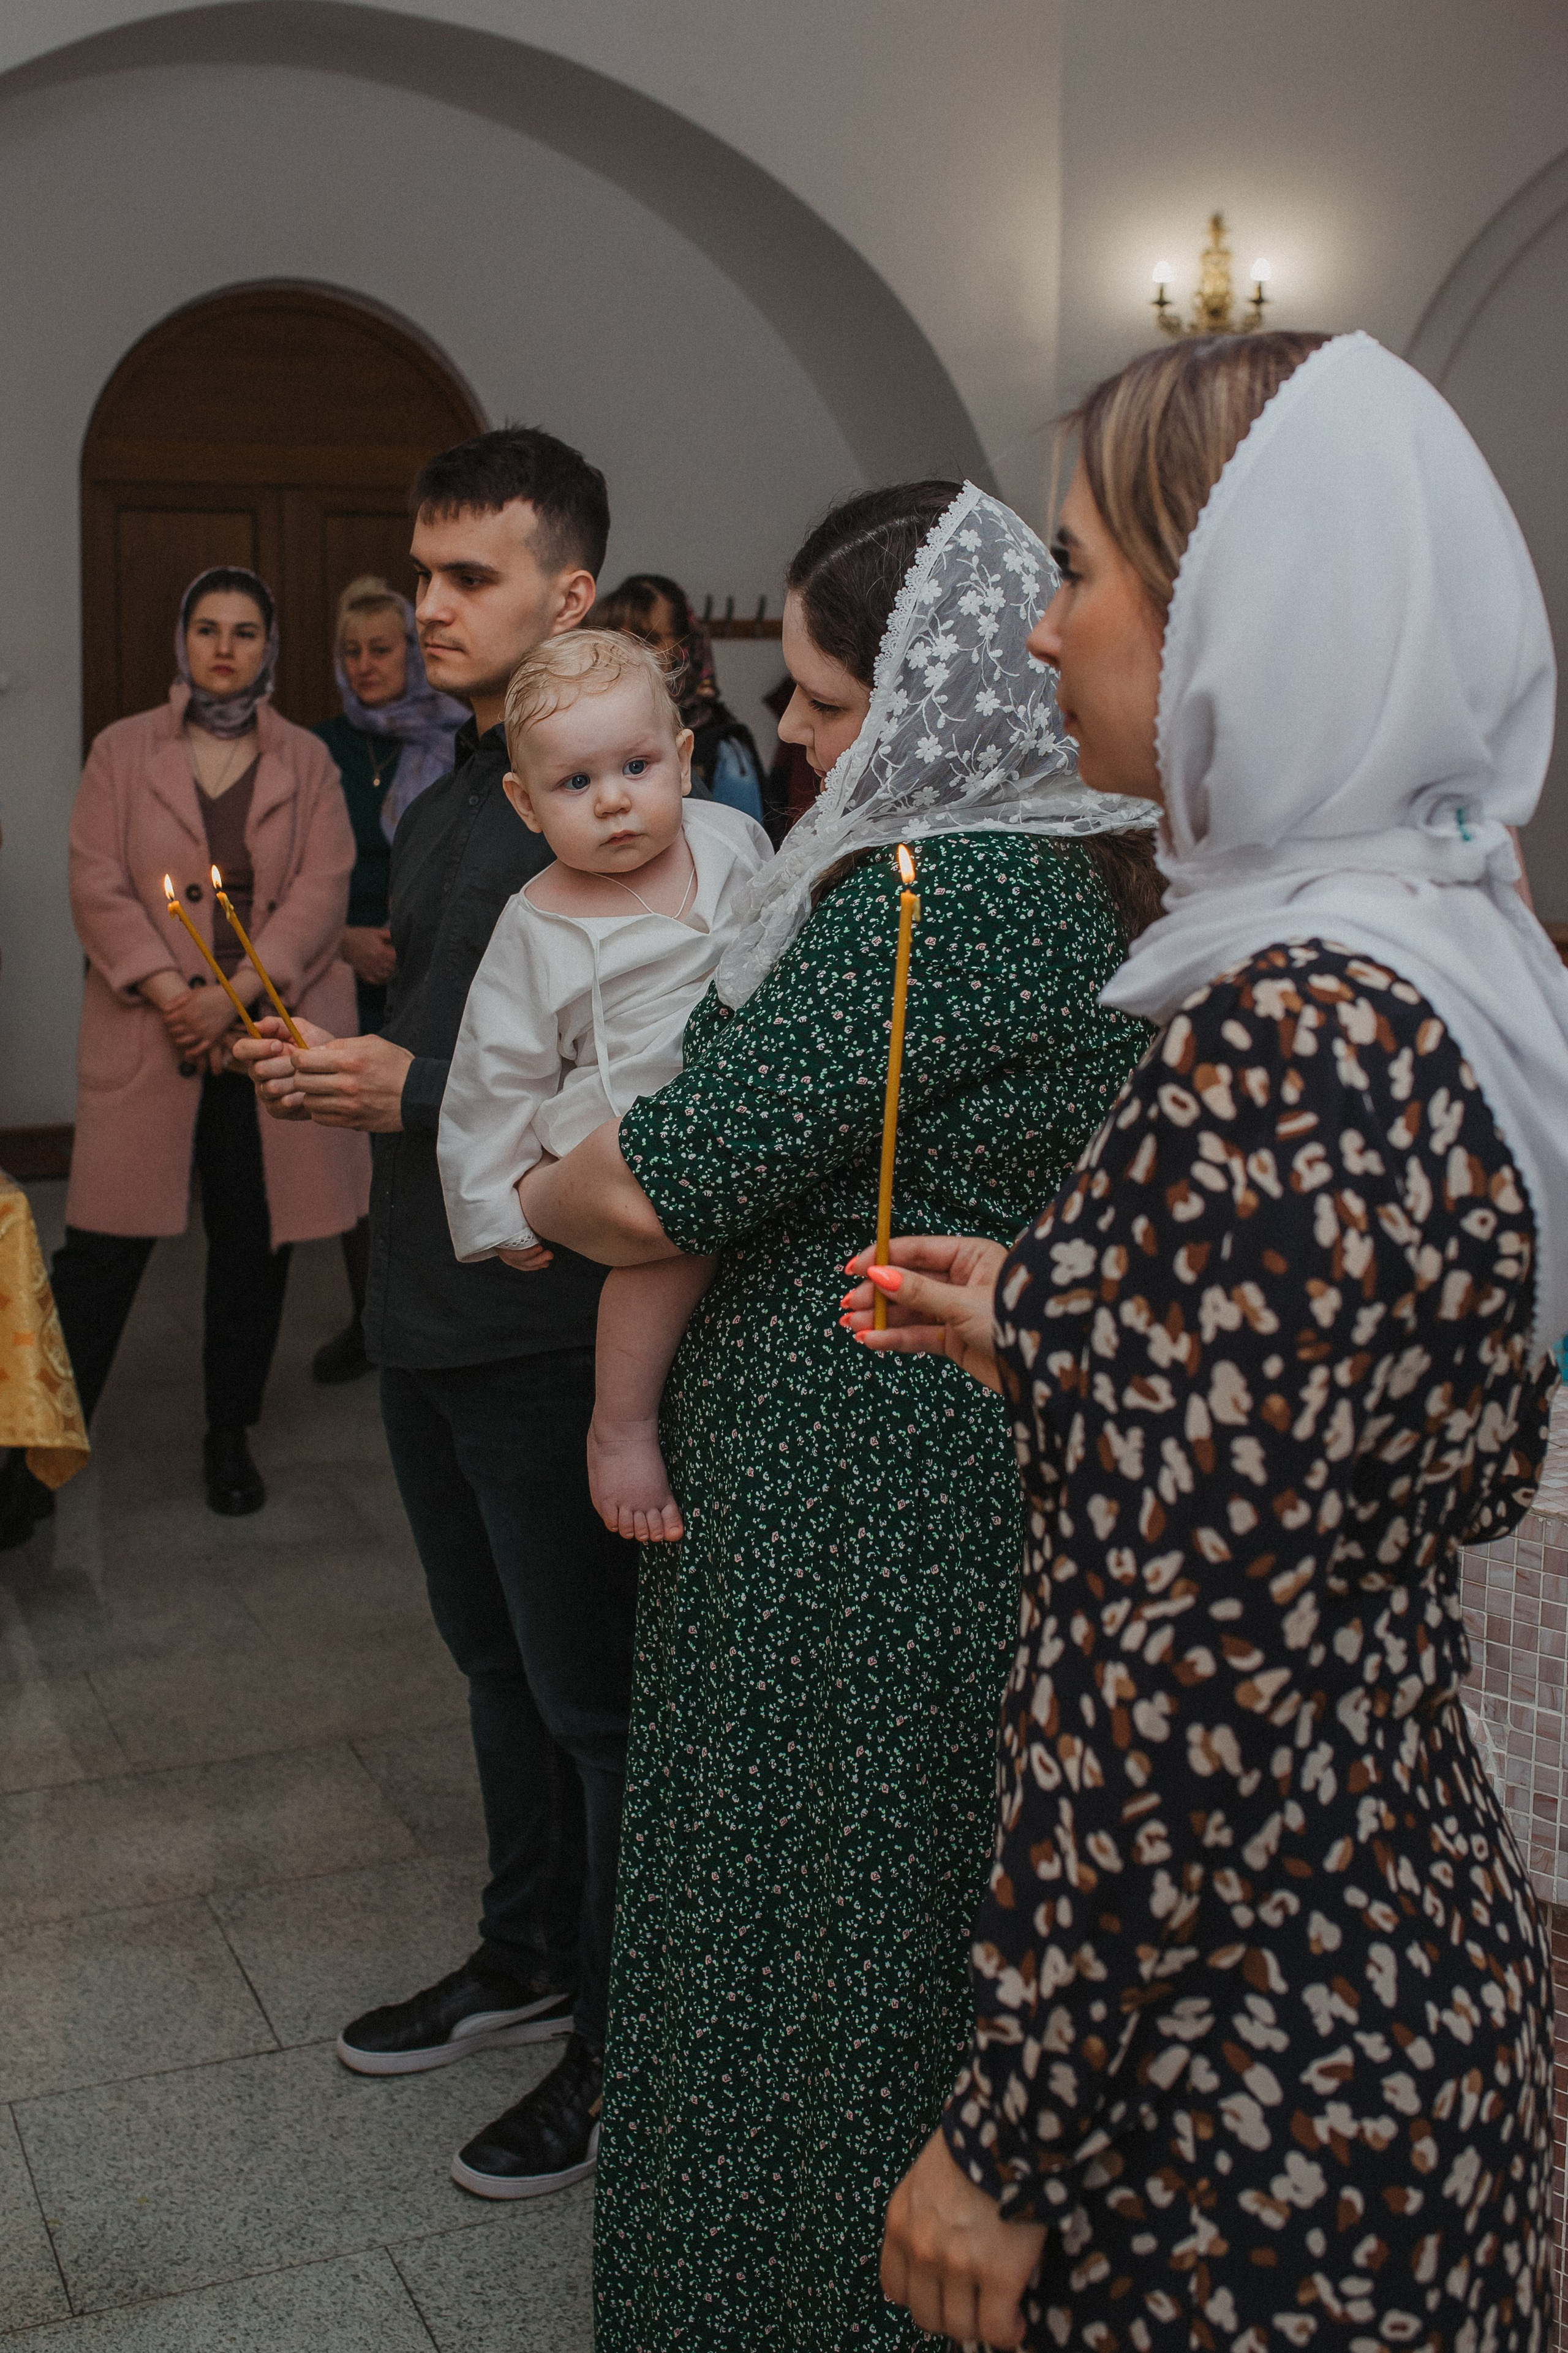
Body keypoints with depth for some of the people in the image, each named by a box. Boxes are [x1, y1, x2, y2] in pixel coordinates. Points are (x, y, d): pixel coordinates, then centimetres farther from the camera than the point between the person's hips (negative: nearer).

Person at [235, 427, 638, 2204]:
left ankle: (626, 2049, 21)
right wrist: (334, 1070, 2)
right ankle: (525, 1963, 39)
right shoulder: (440, 807, 13)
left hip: (548, 1324, -9)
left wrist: (420, 1093, -21)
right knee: (495, 1659, 21)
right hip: (428, 1307, 9)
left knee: (590, 1691, 5)